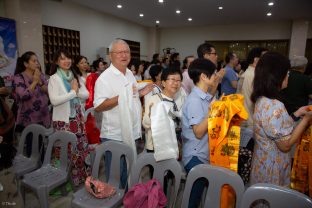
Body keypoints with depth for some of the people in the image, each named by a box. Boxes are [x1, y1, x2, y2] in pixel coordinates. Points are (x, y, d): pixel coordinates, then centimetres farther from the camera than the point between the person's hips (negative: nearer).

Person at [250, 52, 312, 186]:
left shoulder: (262, 100, 0)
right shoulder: (274, 106, -28)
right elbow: (285, 145, -21)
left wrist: (296, 114, 7)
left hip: (265, 162, 9)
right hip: (272, 168, -9)